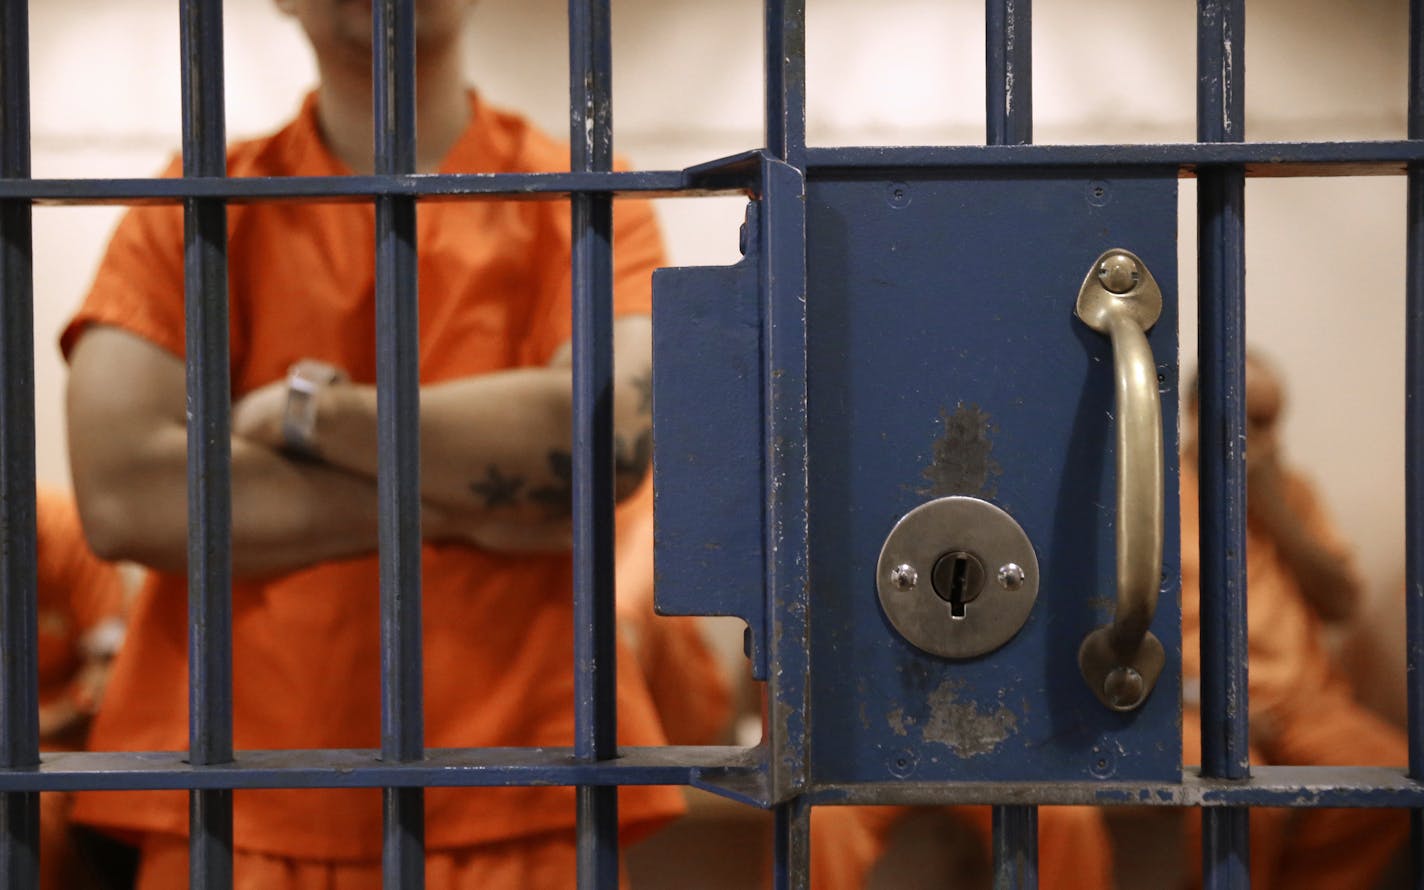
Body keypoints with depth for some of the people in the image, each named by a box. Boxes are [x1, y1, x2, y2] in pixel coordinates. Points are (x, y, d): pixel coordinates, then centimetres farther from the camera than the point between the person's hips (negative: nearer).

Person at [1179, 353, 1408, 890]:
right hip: (1190, 704, -4)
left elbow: (1342, 603, 11)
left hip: (1304, 700, 5)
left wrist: (1275, 512, 0)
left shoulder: (1291, 491, 18)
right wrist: (1200, 699, -15)